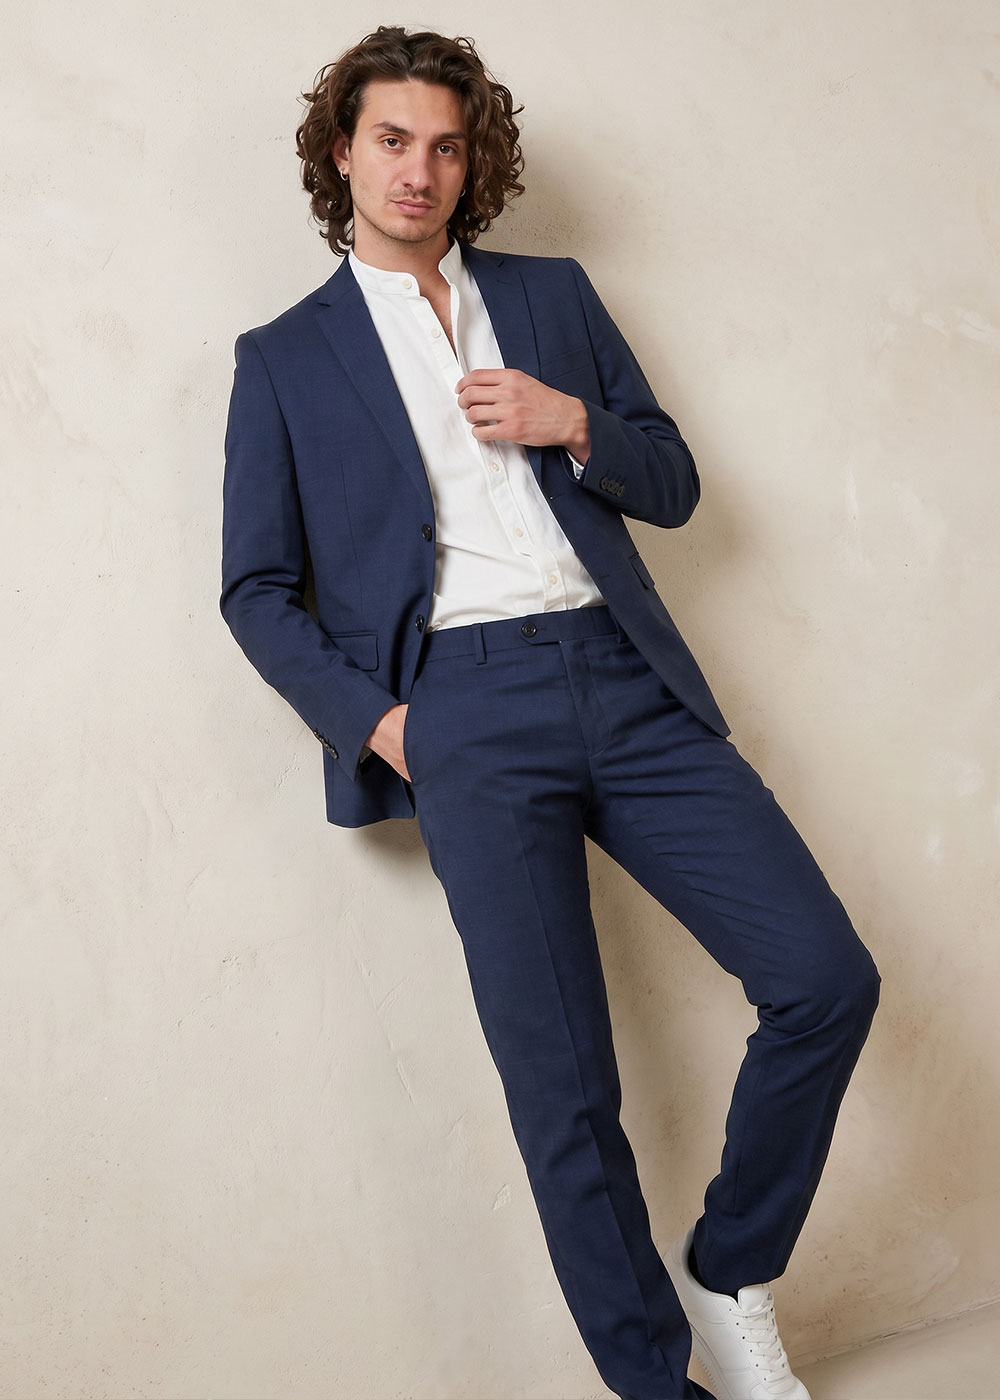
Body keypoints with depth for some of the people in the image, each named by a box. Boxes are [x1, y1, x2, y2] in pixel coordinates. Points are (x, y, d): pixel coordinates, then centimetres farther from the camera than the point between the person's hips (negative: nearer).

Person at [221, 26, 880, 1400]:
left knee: (827, 979, -6)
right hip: (467, 713, -3)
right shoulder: (285, 359, 12)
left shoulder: (554, 295, 19)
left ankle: (727, 1271, 17)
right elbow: (258, 589, 9)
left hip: (629, 682, 3)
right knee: (563, 1090, -4)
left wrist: (573, 424, -2)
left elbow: (673, 481, 18)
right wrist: (375, 720, -5)